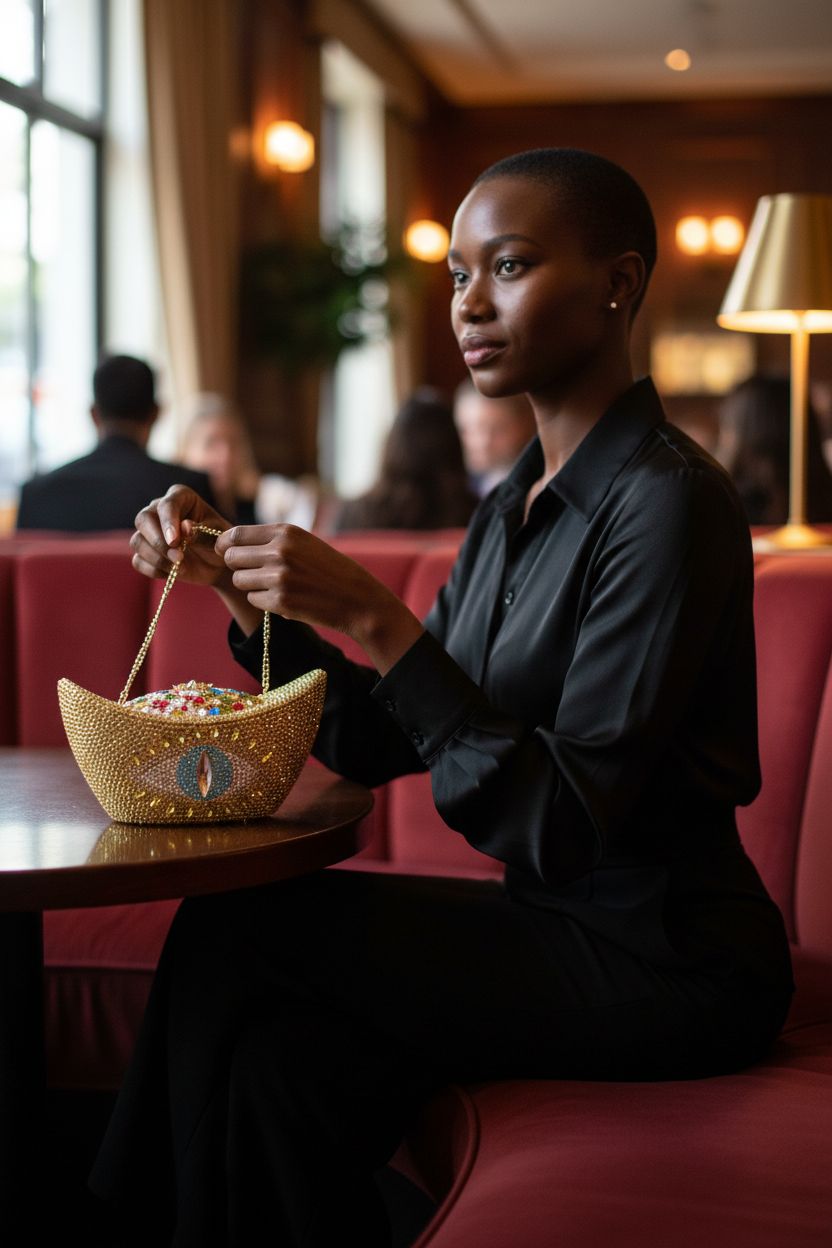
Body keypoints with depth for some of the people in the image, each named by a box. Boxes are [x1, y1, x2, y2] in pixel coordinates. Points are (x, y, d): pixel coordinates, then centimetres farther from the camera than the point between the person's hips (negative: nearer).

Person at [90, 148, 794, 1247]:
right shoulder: (512, 508, 10)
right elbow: (373, 744, 11)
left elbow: (563, 827, -22)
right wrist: (242, 587, -2)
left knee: (235, 934, -11)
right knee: (286, 1060, -15)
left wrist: (379, 622, -27)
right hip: (563, 924, 7)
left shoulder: (669, 503, -18)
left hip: (671, 966, -7)